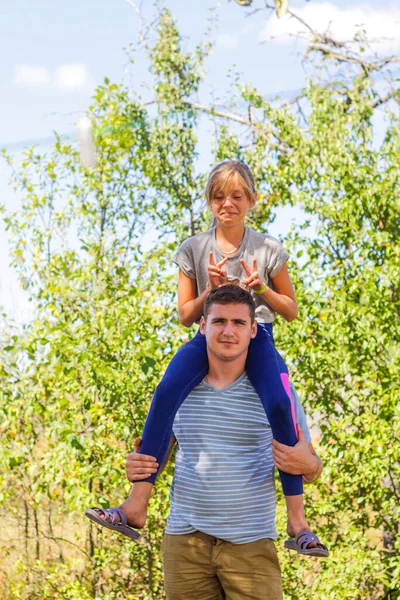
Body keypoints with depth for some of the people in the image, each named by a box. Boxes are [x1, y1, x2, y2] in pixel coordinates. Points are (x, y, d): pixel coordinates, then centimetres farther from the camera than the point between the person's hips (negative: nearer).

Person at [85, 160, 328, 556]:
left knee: (279, 404, -32)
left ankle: (297, 519, -23)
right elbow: (185, 316, 9)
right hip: (209, 336, 1)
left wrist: (261, 289, -8)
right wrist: (211, 290, -10)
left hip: (256, 336, -1)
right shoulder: (193, 249, 6)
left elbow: (291, 312, 10)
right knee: (166, 392, -30)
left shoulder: (268, 249, 4)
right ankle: (137, 505, -32)